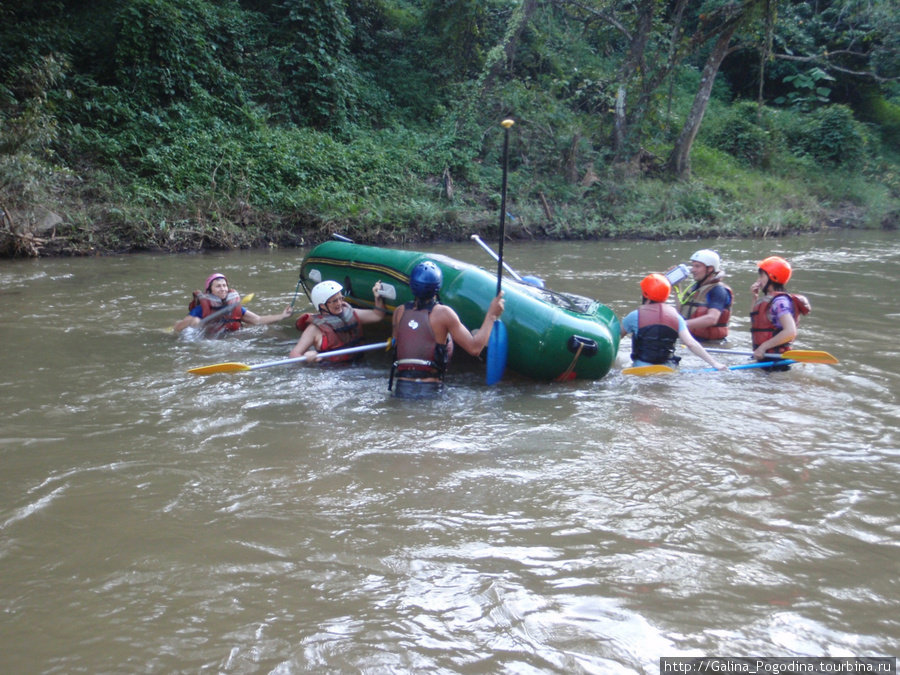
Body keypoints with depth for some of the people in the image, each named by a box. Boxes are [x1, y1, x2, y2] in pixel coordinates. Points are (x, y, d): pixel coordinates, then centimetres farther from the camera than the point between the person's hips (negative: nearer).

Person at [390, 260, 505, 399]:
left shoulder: (399, 312, 6)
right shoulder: (443, 313, -6)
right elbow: (474, 348, -6)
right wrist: (492, 314, 4)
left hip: (400, 389, 4)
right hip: (429, 391, -4)